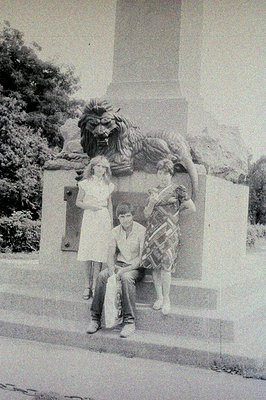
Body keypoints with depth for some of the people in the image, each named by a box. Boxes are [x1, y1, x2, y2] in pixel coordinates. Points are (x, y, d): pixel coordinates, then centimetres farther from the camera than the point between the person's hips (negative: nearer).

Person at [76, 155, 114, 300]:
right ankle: (88, 284, 10)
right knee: (86, 252, -3)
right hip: (89, 218, -1)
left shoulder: (108, 185, 11)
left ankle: (95, 285, 5)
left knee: (99, 252, -2)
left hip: (103, 219, 2)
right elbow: (78, 202, 6)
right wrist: (90, 206, -11)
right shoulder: (85, 183, 4)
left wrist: (111, 223, 15)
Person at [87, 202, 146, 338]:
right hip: (119, 264, 4)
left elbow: (142, 257, -15)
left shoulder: (141, 230, -11)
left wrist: (124, 270, -24)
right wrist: (111, 268, -16)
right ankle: (95, 319, -20)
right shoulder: (115, 231, 5)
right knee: (102, 276, -25)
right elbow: (111, 255, 6)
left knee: (126, 277, -37)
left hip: (136, 267, -4)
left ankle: (130, 322, -31)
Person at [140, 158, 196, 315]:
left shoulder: (178, 190, 0)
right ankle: (159, 297, 12)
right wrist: (152, 203, -6)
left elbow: (192, 208, -1)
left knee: (165, 265, -13)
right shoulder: (153, 191, 14)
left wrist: (176, 212, 6)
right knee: (154, 264, 2)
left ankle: (166, 299, -2)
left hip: (169, 232, -5)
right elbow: (147, 214, 11)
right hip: (153, 231, 5)